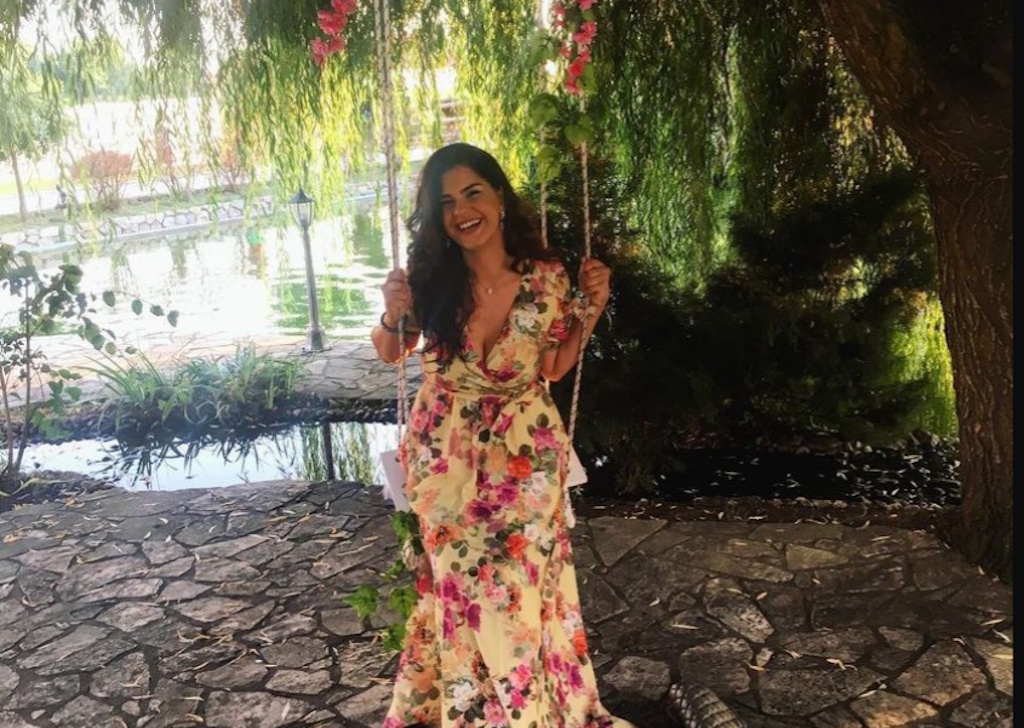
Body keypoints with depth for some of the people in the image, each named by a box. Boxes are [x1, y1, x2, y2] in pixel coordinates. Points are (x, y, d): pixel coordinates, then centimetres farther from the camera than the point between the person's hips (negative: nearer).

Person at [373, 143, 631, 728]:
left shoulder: (547, 277, -10)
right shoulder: (429, 280, -11)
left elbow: (554, 369, 3)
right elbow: (390, 354, 4)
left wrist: (591, 310, -9)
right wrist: (393, 316, -16)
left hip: (525, 448, 0)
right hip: (446, 450, 0)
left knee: (522, 579, 7)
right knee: (462, 582, 7)